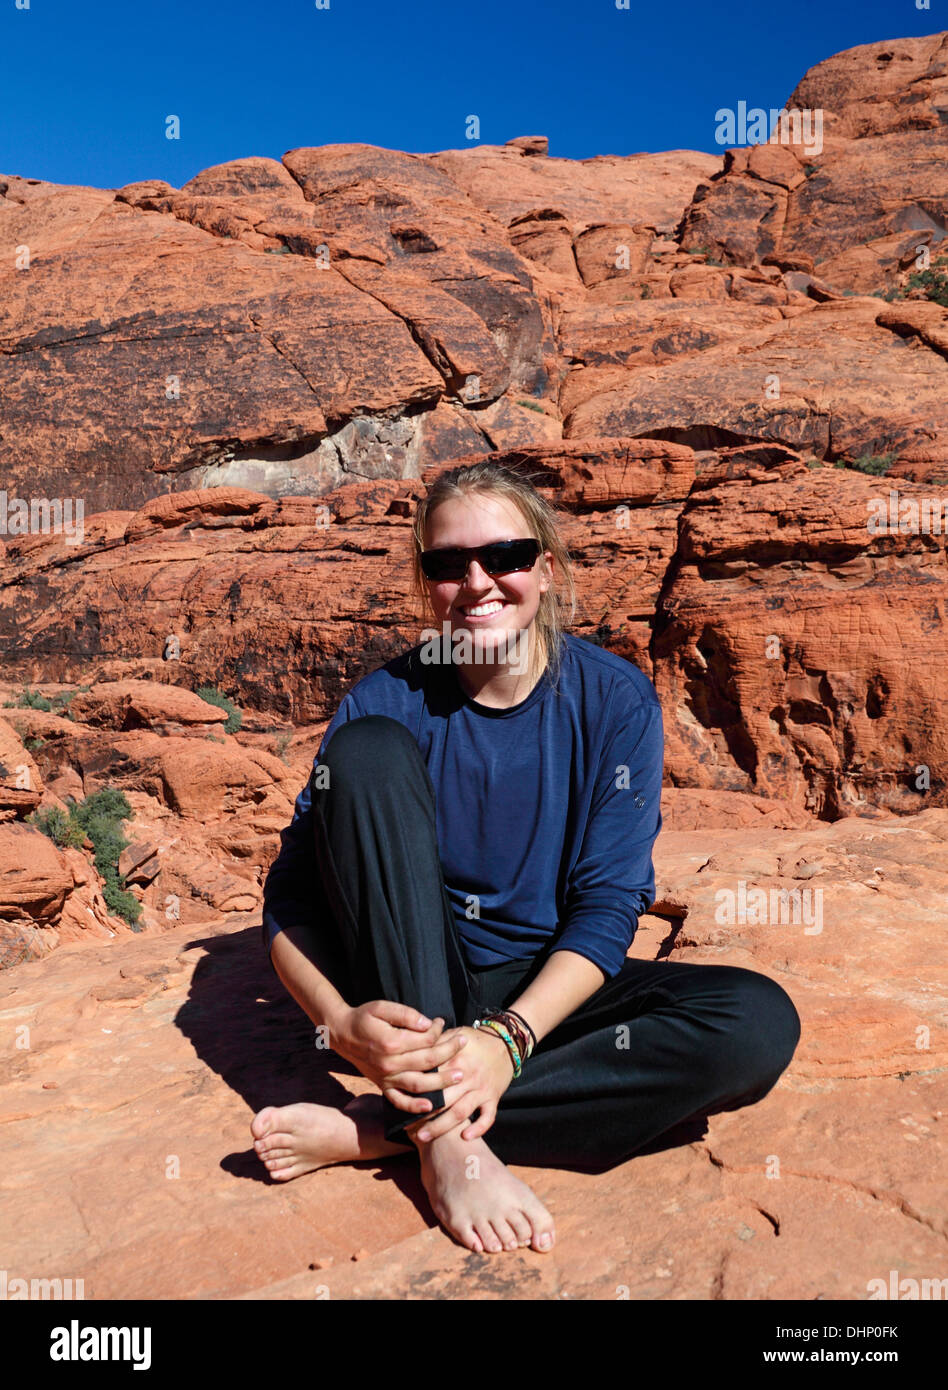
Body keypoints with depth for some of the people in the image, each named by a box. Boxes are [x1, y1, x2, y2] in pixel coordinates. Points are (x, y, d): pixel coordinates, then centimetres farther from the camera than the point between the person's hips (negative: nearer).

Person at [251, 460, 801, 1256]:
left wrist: (510, 1036, -27)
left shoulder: (615, 699, -9)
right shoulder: (388, 704, -10)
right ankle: (447, 1142, -28)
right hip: (410, 996, -1)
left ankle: (374, 1129, -23)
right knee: (370, 750, -22)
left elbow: (606, 907, -12)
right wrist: (342, 1020, -30)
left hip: (545, 994, 1)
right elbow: (291, 898, -10)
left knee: (759, 1021, -25)